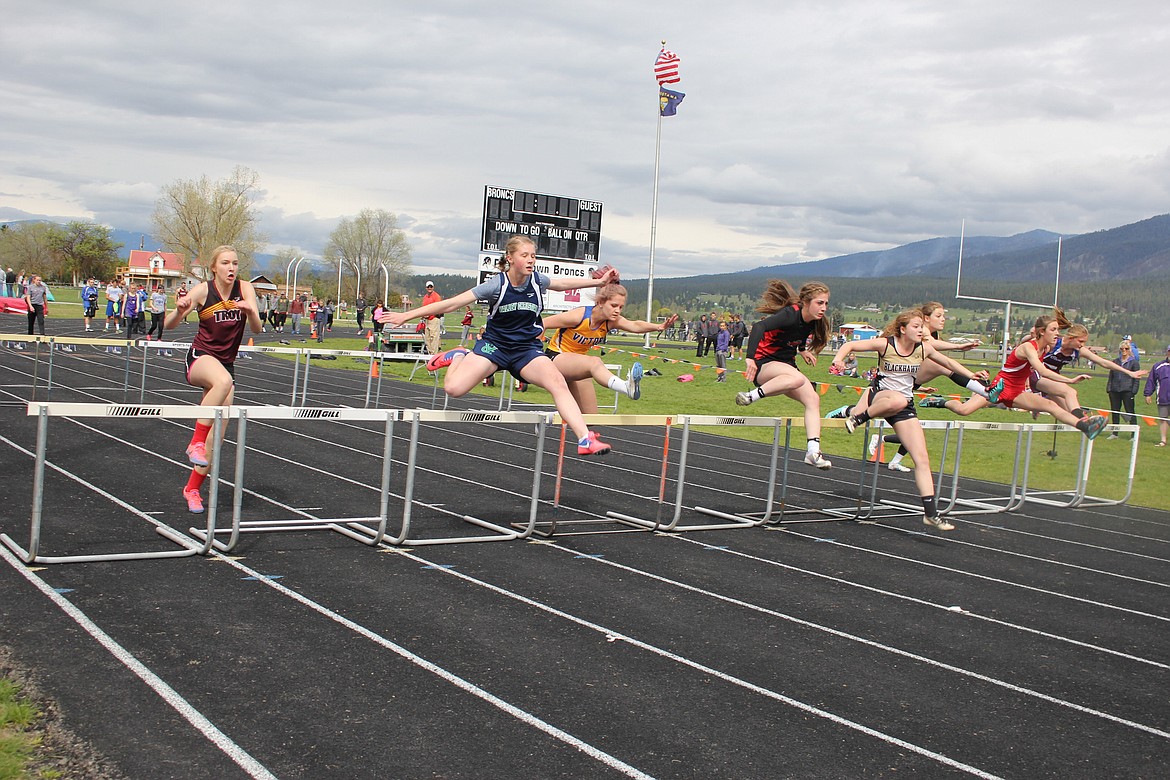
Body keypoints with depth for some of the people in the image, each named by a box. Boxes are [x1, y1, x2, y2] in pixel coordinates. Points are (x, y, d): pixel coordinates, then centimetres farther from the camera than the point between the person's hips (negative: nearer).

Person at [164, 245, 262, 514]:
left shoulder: (245, 288, -3)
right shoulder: (203, 290, -9)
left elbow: (257, 329, -10)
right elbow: (169, 325, -12)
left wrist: (250, 311, -31)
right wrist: (179, 310, -34)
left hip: (226, 363, 4)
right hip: (200, 358, -4)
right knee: (223, 380, -40)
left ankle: (192, 488, 13)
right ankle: (195, 443, -30)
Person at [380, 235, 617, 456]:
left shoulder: (537, 280, -7)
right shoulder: (497, 284, -17)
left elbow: (562, 283, 17)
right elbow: (452, 303, -16)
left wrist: (598, 282, 20)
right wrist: (407, 316, -16)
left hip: (527, 348, 2)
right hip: (494, 345, -2)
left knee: (558, 382, -26)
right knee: (453, 388, -20)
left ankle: (585, 439, -27)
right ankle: (459, 356, 14)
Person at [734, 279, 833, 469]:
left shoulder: (813, 322, 3)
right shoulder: (790, 314, -23)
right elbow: (759, 327, -40)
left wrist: (802, 350, 18)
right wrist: (750, 358, -50)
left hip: (786, 365, 8)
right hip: (764, 364, -8)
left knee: (813, 399, -8)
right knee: (797, 378, -37)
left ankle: (813, 452, -10)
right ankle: (751, 396, -28)